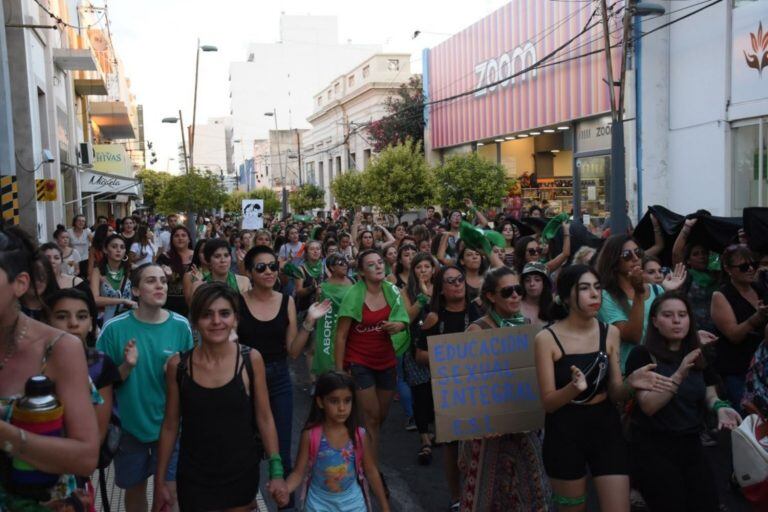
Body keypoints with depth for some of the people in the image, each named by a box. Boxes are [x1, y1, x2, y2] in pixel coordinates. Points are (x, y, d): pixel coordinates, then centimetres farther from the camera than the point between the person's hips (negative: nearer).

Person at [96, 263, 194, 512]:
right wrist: (127, 367, -22)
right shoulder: (114, 328, -11)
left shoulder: (181, 326, -8)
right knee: (134, 491, 18)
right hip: (129, 424, 0)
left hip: (169, 424, 0)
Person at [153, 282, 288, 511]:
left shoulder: (251, 359, -11)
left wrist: (276, 471, -6)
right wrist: (160, 480, 3)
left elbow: (264, 419, -4)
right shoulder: (177, 365, -9)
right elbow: (170, 426, 0)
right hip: (193, 478, 0)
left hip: (241, 475, 0)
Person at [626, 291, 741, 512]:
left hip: (690, 445, 6)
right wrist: (680, 374, -31)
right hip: (653, 448, -6)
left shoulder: (700, 356, 6)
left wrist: (720, 407, -12)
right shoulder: (642, 355, -12)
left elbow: (709, 395, 11)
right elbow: (648, 406, -20)